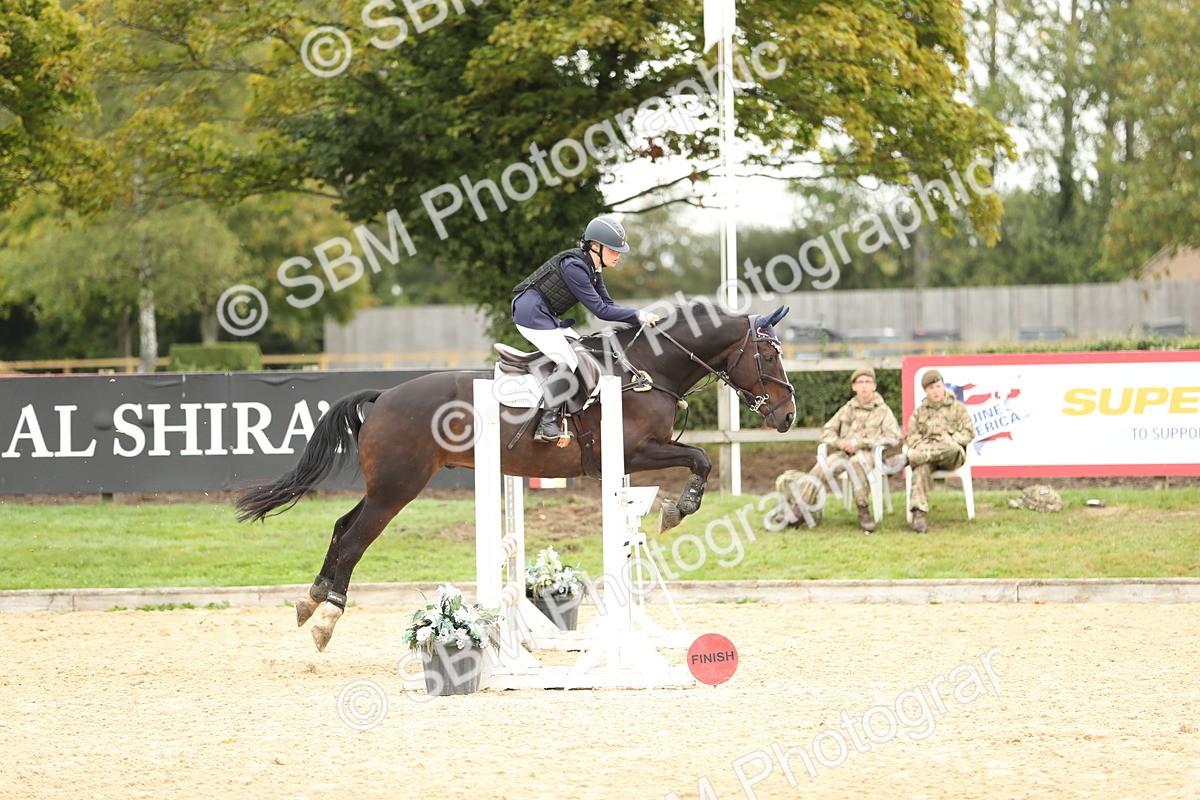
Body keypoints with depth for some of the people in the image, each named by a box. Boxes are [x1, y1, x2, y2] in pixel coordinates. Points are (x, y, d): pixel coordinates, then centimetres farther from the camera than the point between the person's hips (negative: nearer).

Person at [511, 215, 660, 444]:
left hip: (546, 316, 11)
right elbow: (600, 310, -23)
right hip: (531, 314, -11)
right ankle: (547, 426, -17)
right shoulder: (574, 266, -23)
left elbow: (607, 305, 10)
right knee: (568, 362, -17)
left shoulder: (592, 267, 7)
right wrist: (638, 316, -20)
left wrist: (638, 318, -2)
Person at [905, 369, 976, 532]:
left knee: (953, 448, -42)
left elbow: (969, 433, 7)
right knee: (921, 468, -36)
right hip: (926, 447, 1)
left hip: (951, 457, -1)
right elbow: (911, 435, 16)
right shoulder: (920, 412, 23)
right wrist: (918, 443, -9)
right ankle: (918, 514, -47)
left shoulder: (957, 408, 15)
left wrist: (952, 439, -14)